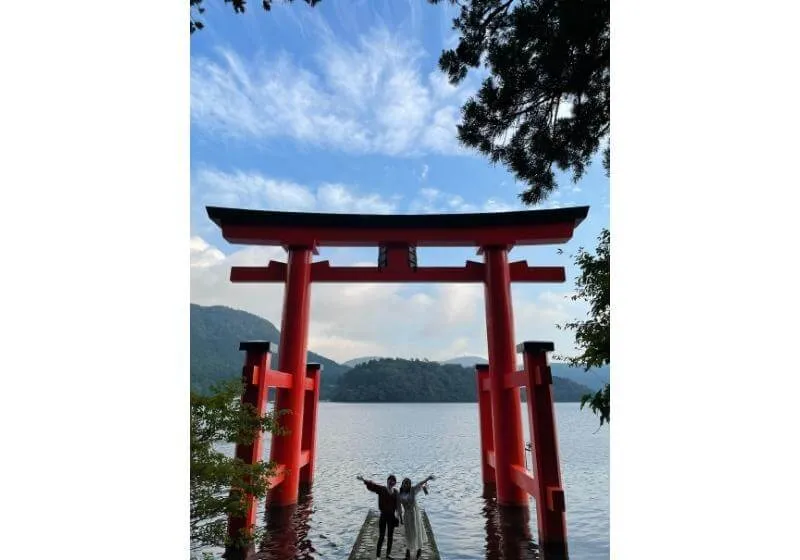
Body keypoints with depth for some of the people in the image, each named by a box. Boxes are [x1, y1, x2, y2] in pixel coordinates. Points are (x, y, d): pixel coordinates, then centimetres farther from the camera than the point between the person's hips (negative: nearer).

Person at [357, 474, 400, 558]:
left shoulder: (395, 491, 0)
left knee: (390, 536, 15)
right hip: (383, 516, -4)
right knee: (381, 536, 3)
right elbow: (372, 485, -27)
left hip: (392, 516, 4)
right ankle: (378, 555, 17)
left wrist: (398, 514, 9)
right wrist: (364, 480, -43)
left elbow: (397, 504, 8)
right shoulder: (381, 489, -13)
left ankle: (388, 553, 32)